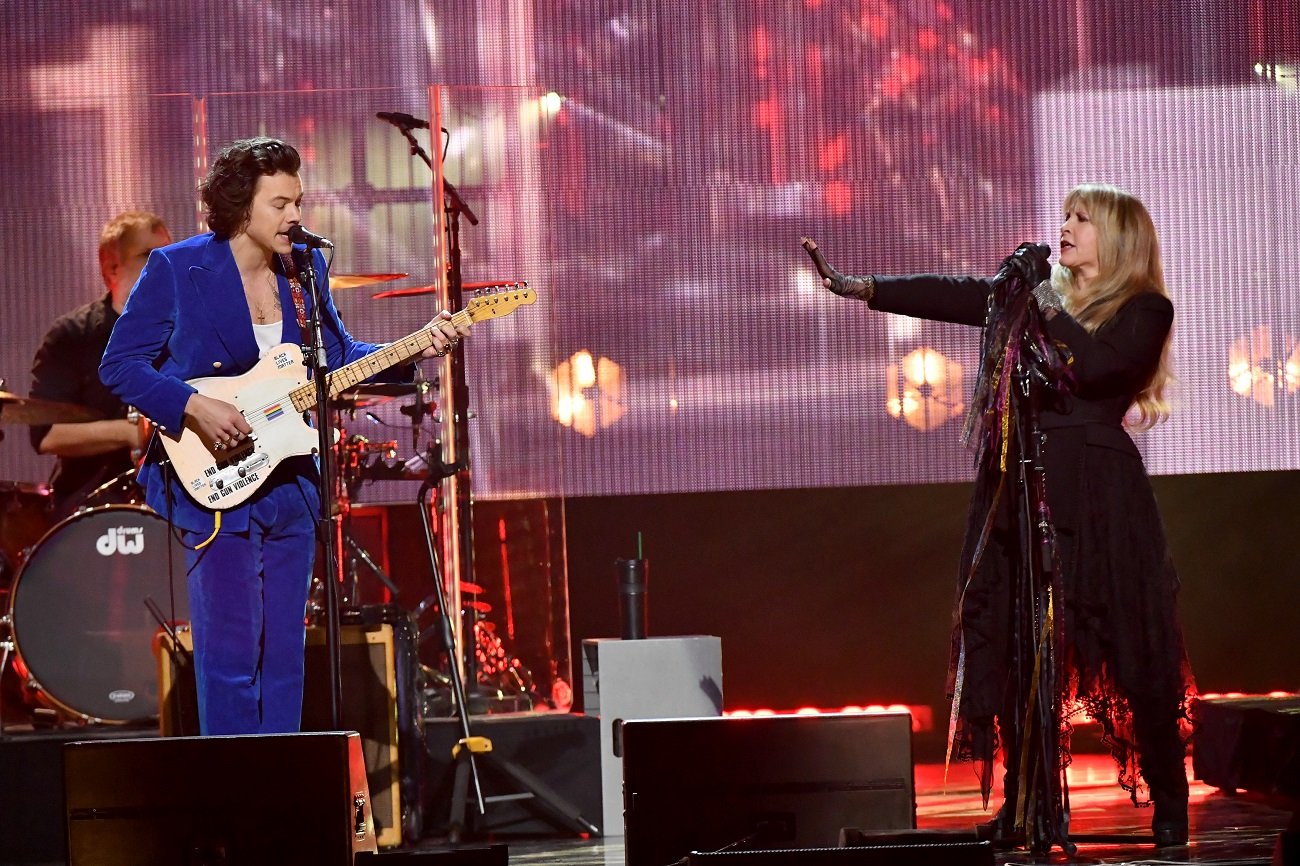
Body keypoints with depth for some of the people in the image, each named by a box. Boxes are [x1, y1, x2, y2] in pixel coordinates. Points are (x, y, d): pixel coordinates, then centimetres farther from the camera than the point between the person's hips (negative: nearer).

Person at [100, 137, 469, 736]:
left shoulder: (305, 268, 8)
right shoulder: (176, 270, -9)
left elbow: (337, 355, 16)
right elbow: (120, 364, -8)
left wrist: (417, 350, 2)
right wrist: (195, 407, -20)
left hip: (291, 481, 6)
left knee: (284, 652, 9)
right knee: (232, 651, -8)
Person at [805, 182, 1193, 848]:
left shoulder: (1145, 310, 2)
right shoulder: (1033, 295, 16)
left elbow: (1094, 365, -15)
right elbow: (950, 296, 10)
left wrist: (1044, 300, -11)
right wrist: (857, 287, 3)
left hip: (1096, 498, -5)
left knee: (1129, 647, -5)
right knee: (1014, 646, 0)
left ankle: (1168, 804, 3)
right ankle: (1020, 801, 3)